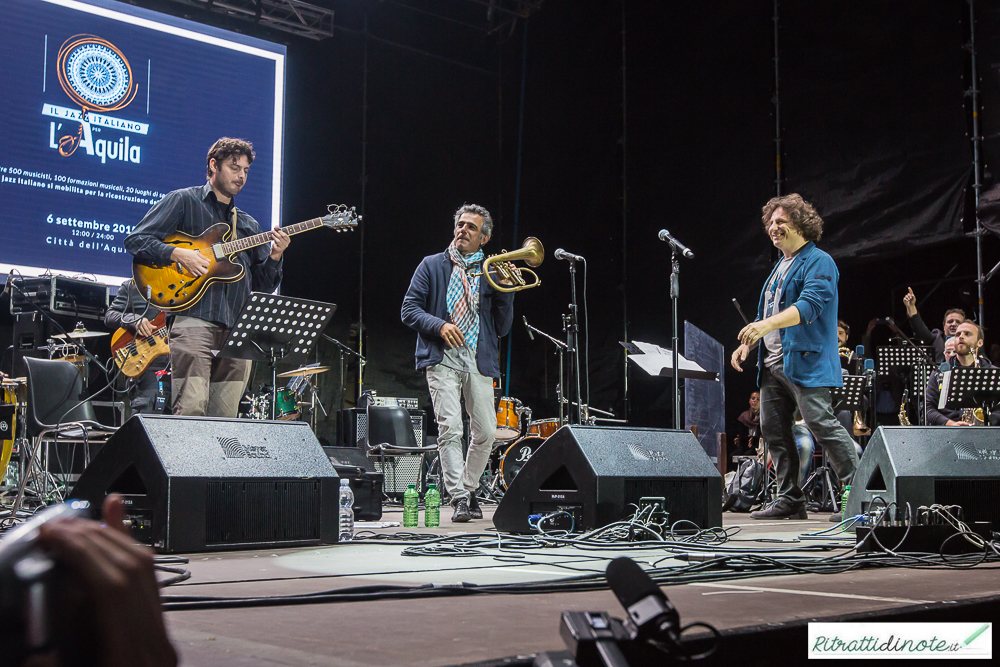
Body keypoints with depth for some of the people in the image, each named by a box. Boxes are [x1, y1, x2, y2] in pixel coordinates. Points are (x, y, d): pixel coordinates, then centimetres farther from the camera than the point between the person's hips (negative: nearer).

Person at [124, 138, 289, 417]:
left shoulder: (249, 224, 25)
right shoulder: (183, 201, 9)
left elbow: (262, 285, 21)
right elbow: (135, 240, 2)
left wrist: (274, 256, 2)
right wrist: (178, 254, -12)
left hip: (238, 330, 5)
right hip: (194, 321, -5)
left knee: (224, 420, 1)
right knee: (191, 410, -16)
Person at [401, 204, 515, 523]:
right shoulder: (432, 266, 11)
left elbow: (503, 327, 11)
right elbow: (409, 309, 4)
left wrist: (506, 289, -2)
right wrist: (439, 325, -13)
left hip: (480, 362, 2)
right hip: (442, 360, -2)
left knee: (486, 432, 0)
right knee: (450, 428, -14)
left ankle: (468, 489, 21)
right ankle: (459, 498, -9)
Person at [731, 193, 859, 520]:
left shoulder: (818, 262, -5)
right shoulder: (780, 266, 23)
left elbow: (809, 305, -21)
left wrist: (767, 325, -32)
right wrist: (748, 343, 18)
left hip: (805, 361, -9)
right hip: (773, 363, 9)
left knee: (822, 426, -13)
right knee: (773, 430, 6)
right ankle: (790, 499, 13)